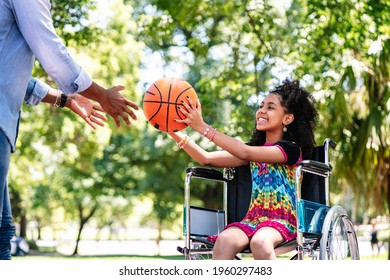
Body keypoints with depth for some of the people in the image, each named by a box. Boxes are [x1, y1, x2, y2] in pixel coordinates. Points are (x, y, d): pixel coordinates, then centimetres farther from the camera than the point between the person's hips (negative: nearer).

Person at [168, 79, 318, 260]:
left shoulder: (291, 149, -3)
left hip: (282, 221, -5)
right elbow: (207, 159, 9)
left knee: (260, 242, -39)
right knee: (224, 241, -29)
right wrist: (173, 132, -2)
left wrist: (203, 128, -21)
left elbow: (245, 153, -18)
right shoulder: (254, 148, 18)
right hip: (252, 219, 5)